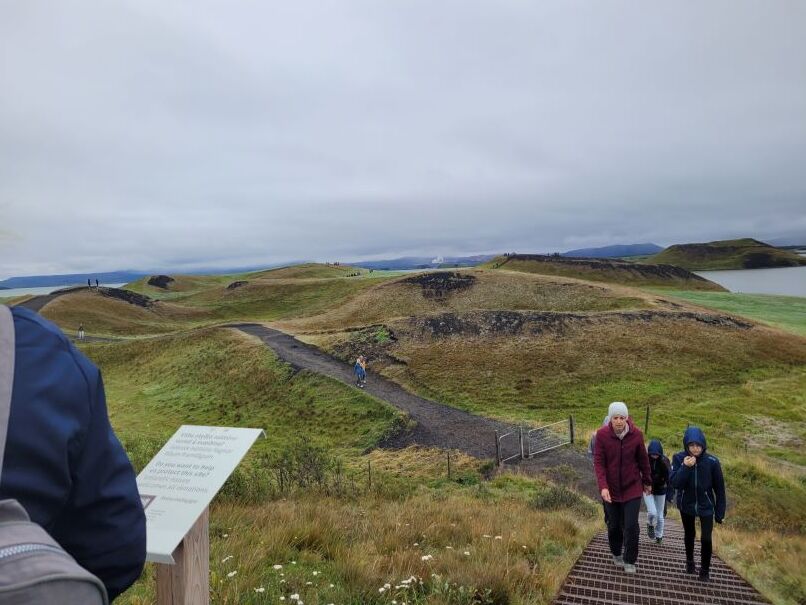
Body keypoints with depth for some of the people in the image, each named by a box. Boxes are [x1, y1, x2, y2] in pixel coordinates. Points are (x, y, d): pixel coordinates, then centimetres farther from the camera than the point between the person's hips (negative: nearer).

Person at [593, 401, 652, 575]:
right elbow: (598, 462, -15)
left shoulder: (636, 434, -13)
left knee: (631, 526, -2)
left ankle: (630, 561, 19)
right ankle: (616, 554, 40)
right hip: (611, 488, 0)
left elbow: (643, 459, 2)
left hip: (632, 487, 0)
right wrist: (603, 486, -25)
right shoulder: (602, 434, -17)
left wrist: (647, 482, 13)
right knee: (614, 525, 14)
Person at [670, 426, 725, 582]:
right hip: (686, 505, 1)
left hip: (706, 506, -1)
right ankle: (690, 561, 45)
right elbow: (675, 483, -22)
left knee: (706, 538, -6)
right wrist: (685, 467, -35)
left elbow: (719, 488, -7)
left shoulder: (712, 461, -18)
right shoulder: (679, 458, -17)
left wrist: (720, 512, -3)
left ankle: (705, 570, 19)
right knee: (689, 534, 20)